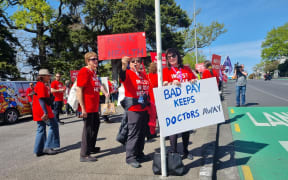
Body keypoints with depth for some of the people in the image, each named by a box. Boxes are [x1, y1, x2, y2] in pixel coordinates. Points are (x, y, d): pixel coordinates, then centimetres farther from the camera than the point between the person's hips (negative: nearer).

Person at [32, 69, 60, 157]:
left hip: (39, 112, 10)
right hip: (43, 111, -10)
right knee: (53, 126, -2)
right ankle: (47, 147, -1)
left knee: (41, 129, 12)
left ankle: (39, 150, 16)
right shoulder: (41, 85, -13)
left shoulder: (38, 85, 19)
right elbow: (41, 99, -21)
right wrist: (45, 112, -26)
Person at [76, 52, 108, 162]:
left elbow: (98, 84, 29)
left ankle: (91, 147, 39)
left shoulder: (94, 72, 15)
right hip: (87, 107, -10)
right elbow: (79, 90, -20)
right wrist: (83, 108, -23)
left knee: (96, 125, 22)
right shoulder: (84, 71, -15)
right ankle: (84, 155, 6)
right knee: (88, 128, -4)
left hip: (95, 106, 10)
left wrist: (105, 93, 10)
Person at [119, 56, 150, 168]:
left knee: (142, 133, 14)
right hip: (133, 108, -7)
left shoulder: (144, 75, 15)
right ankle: (130, 158, 5)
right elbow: (122, 77, -30)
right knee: (133, 133, -5)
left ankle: (139, 154, 28)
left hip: (144, 108, 7)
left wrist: (149, 103, 16)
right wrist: (123, 65, -50)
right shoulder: (128, 73, -6)